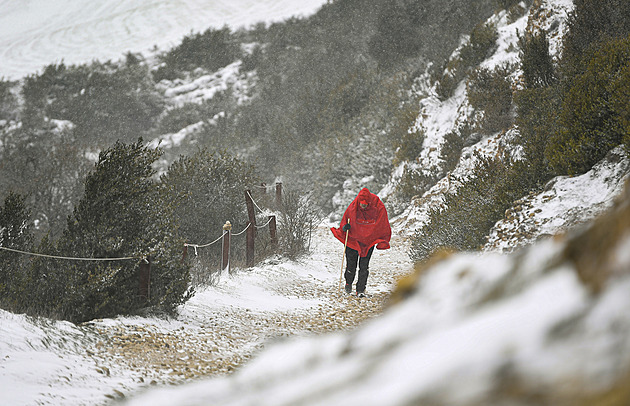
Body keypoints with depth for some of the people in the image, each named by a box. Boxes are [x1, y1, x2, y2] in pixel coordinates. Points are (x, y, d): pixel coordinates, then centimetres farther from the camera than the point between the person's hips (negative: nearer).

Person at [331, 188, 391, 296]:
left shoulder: (379, 208, -14)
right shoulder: (353, 207, -13)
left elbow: (383, 226, -1)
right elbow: (345, 219, 4)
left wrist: (383, 241, -5)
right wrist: (344, 227, -17)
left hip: (369, 241, -1)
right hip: (353, 239, 1)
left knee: (364, 266, -8)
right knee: (351, 264, 9)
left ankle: (361, 289, -1)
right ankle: (348, 283, 36)